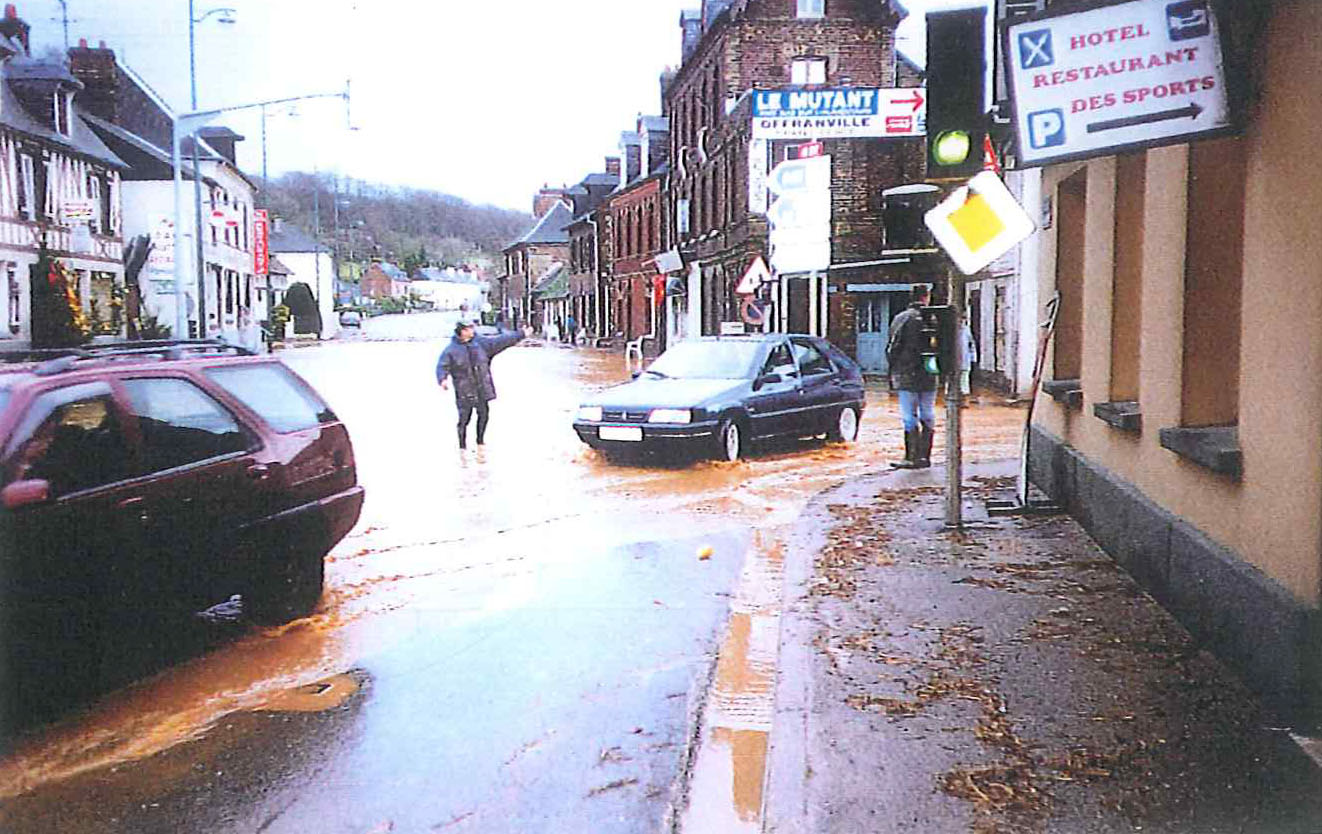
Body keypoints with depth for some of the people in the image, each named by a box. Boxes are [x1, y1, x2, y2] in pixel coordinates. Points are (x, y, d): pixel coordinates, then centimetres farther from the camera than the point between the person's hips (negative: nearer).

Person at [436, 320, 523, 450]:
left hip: (482, 389, 4)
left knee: (484, 414, 11)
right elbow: (442, 366, -6)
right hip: (464, 391, -4)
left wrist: (520, 335, 4)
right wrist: (442, 379, -26)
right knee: (464, 418, -2)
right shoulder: (451, 350, -5)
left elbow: (500, 341, 6)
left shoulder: (481, 342, 4)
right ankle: (462, 446, 11)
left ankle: (480, 441, 29)